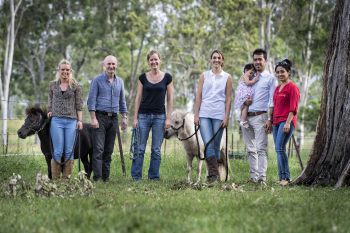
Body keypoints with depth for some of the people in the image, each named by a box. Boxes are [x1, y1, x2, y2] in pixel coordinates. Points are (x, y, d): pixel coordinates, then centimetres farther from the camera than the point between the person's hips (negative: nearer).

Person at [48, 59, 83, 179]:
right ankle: (55, 178, 0)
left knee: (69, 151, 0)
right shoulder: (52, 85, 10)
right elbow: (50, 102, 17)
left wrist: (80, 120, -2)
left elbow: (79, 105, 4)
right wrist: (49, 112, 7)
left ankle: (67, 177, 6)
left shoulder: (76, 86, 5)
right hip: (56, 120, 0)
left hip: (71, 121, 0)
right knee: (58, 151, -4)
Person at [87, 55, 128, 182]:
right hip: (100, 117, -5)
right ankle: (97, 176, -12)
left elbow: (122, 101, 19)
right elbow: (91, 100, -6)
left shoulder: (120, 81, 13)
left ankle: (106, 176, 10)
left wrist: (124, 117, 11)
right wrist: (93, 118, -13)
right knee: (98, 149, -10)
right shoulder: (97, 80, -2)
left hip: (113, 118, 5)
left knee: (109, 150, 6)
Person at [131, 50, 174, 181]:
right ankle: (136, 177, 4)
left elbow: (170, 99, 3)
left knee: (156, 149, 3)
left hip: (159, 116, 0)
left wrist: (168, 118, -3)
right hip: (143, 116, 0)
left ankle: (154, 177, 11)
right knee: (140, 148, -1)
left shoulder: (167, 77, 2)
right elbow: (138, 98, 5)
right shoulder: (143, 77, 4)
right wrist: (135, 118, 0)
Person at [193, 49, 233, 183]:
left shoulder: (227, 77, 7)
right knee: (208, 144, -13)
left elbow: (228, 98, 4)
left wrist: (226, 117, -4)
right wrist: (196, 115, 0)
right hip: (205, 114, 0)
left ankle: (213, 174, 11)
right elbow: (198, 96, 7)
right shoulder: (204, 76, 9)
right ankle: (214, 173, -14)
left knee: (216, 146, 3)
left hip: (219, 115, 0)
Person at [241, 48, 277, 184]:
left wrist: (269, 119, -14)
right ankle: (253, 176, 11)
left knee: (261, 148, -13)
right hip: (246, 117, 6)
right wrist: (244, 101, -2)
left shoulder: (270, 78, 3)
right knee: (250, 149, 7)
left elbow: (272, 101, -4)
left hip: (260, 117, -6)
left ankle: (262, 177, -19)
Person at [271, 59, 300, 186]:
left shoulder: (292, 87, -5)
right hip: (276, 122, 8)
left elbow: (293, 108, -12)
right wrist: (270, 120, 18)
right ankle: (282, 177, 10)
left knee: (280, 148, -17)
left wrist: (288, 123, -19)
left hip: (286, 121, -8)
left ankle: (286, 177, -12)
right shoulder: (277, 88, 18)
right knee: (279, 149, 6)